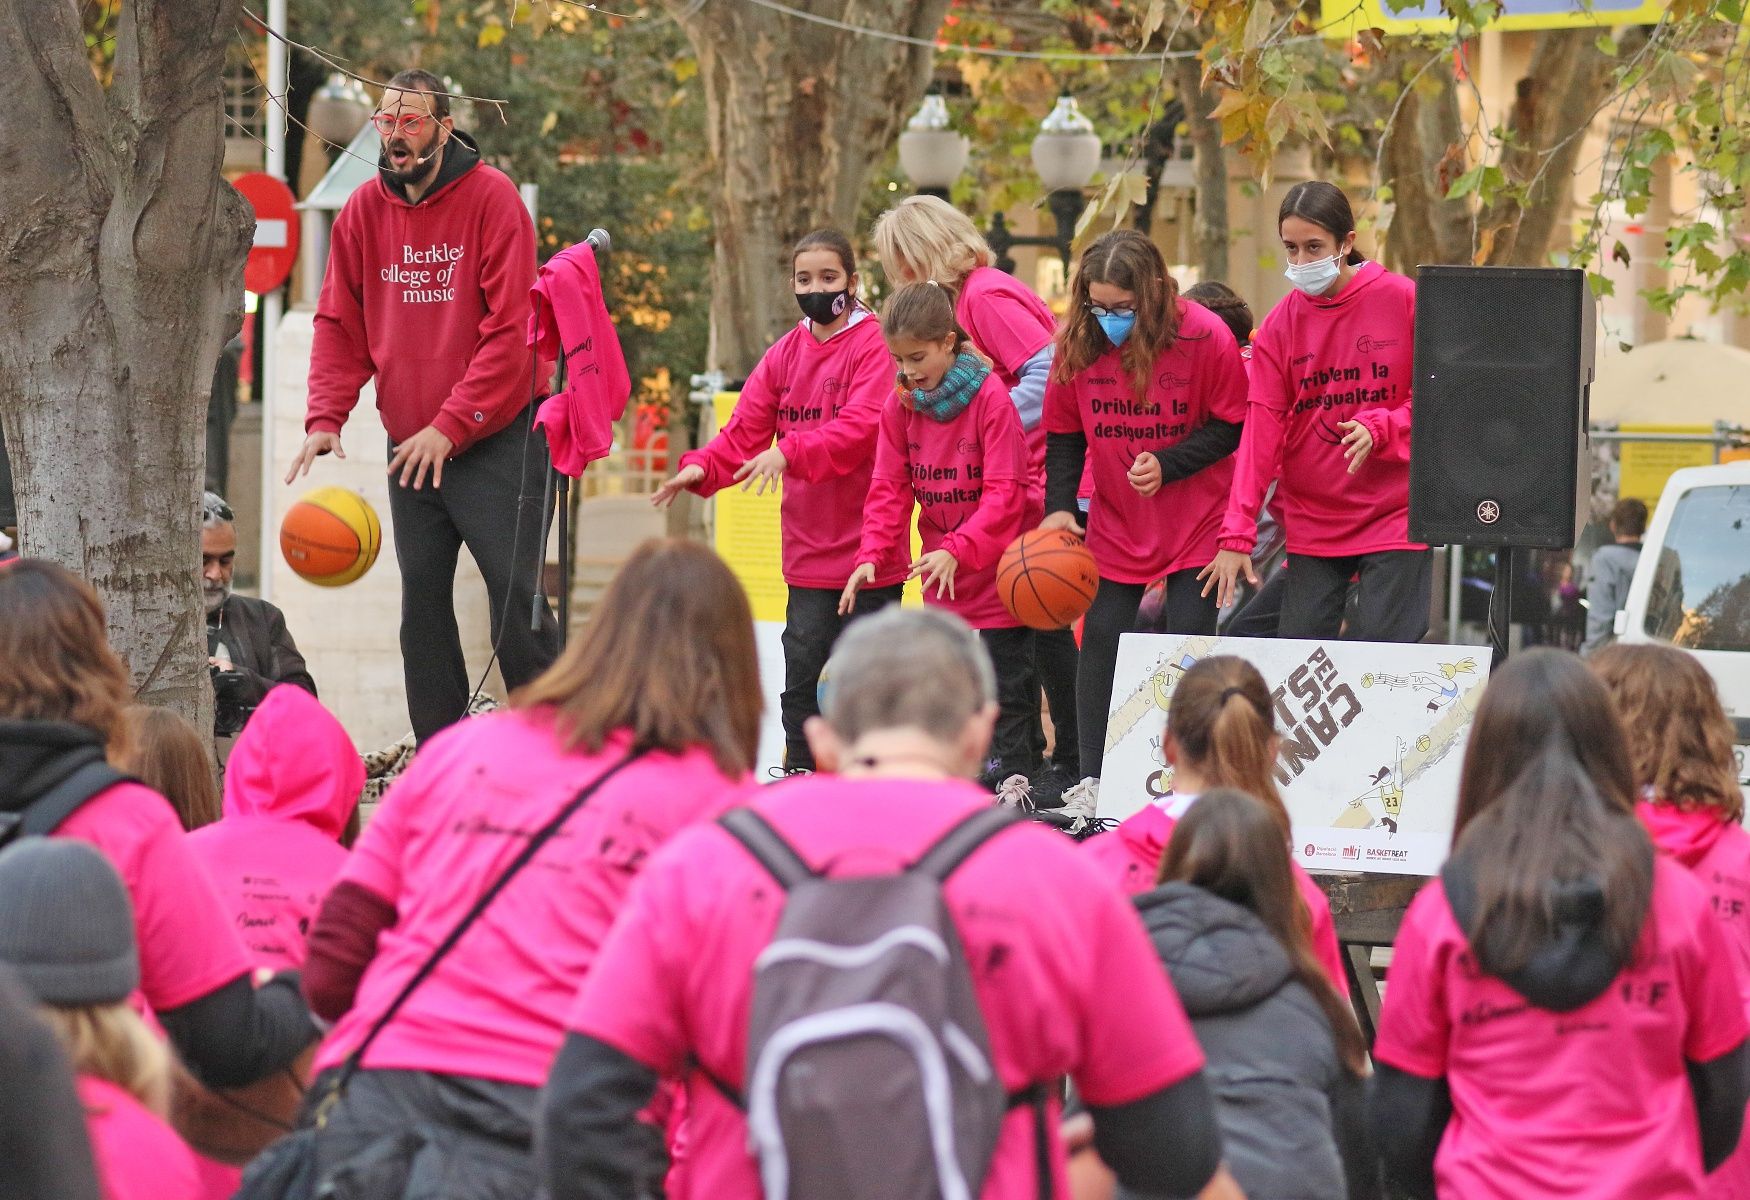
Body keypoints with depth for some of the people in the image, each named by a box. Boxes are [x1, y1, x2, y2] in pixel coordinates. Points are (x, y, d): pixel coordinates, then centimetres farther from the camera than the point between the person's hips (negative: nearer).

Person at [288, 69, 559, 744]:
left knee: (516, 600, -9)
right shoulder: (365, 210, 5)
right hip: (407, 446, 5)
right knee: (423, 605, 6)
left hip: (496, 438, -5)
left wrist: (451, 426, -19)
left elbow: (510, 329, -15)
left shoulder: (490, 198, -10)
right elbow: (340, 325, 7)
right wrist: (325, 418, -9)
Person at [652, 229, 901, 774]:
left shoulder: (874, 344, -9)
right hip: (809, 548, 5)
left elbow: (862, 426, -22)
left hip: (866, 543, -5)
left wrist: (790, 452, -33)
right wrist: (702, 468, -12)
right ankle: (800, 769, 16)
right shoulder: (786, 353, 11)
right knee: (801, 666, 6)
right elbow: (745, 431, 7)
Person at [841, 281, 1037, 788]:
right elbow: (890, 488, 1)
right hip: (941, 575, 6)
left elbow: (1004, 493, -20)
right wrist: (871, 555, -13)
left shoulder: (990, 397, -18)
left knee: (1006, 686, -2)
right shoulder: (901, 404, 0)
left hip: (999, 567, -6)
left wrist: (957, 550, -30)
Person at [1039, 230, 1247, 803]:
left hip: (1195, 520, -3)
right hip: (1115, 521, 3)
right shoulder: (1077, 343, -8)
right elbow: (1064, 434, 2)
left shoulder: (1204, 336, -18)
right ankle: (1092, 778, 9)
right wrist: (1059, 506, -10)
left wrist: (1167, 464, -22)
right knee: (1100, 640, 1)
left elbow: (1234, 426, -11)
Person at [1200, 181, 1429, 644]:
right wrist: (1237, 535, -9)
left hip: (1394, 514, -3)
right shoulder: (1280, 324, 4)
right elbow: (1262, 427, -2)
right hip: (1311, 518, 3)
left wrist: (1379, 428, -21)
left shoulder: (1403, 301, -4)